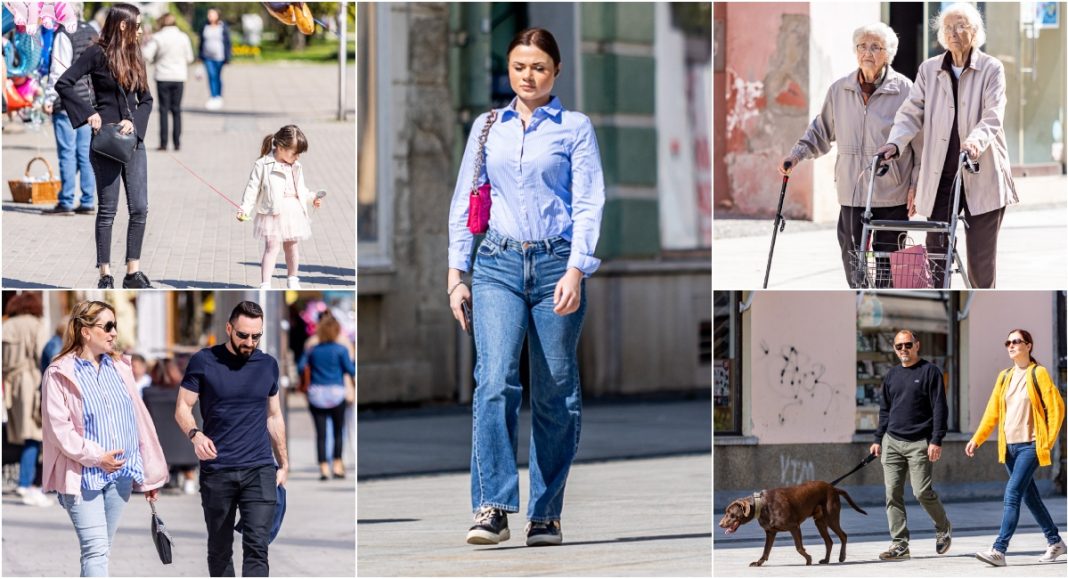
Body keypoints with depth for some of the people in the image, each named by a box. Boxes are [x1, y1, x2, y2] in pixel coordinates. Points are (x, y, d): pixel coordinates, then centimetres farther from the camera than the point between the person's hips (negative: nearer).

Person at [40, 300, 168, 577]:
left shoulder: (119, 367, 9)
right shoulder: (60, 374, -8)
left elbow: (139, 419, 11)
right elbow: (59, 427, -13)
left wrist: (150, 474, 10)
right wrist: (96, 457, -19)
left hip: (121, 474, 6)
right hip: (83, 476, -6)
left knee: (100, 549, 12)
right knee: (96, 550, -13)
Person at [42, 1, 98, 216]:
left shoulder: (63, 35, -11)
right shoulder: (93, 34, 12)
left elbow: (58, 70, -14)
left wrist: (49, 98, -8)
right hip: (89, 103, 7)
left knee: (67, 153, -5)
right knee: (86, 153, 9)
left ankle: (66, 202, -5)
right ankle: (87, 202, 9)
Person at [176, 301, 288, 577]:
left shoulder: (268, 365, 9)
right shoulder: (203, 362, -1)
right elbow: (182, 408, 0)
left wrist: (283, 463, 18)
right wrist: (195, 434, -20)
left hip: (259, 470, 1)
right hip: (216, 471, -1)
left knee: (257, 547, -12)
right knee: (219, 549, 8)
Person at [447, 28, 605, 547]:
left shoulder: (575, 128, 5)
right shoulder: (487, 127, 14)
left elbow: (589, 204, -1)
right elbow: (464, 201, 16)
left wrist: (575, 272, -13)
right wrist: (456, 272, 8)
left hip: (556, 264, -1)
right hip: (499, 264, 1)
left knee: (556, 393, 2)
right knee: (495, 379, -16)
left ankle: (546, 516, 10)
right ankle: (493, 510, -21)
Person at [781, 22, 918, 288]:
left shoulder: (904, 90, -3)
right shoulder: (839, 90, 7)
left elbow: (922, 143, 1)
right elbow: (822, 131, 22)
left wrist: (916, 184, -4)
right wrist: (798, 153, 9)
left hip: (892, 198, -4)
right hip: (851, 196, 4)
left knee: (886, 269, -5)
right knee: (854, 267, 6)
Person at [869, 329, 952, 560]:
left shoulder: (930, 372, -2)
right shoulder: (891, 376, 15)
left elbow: (940, 408, -6)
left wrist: (936, 440, -13)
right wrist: (878, 439, 16)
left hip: (919, 443, -5)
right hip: (892, 443, 5)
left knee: (922, 491, -10)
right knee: (893, 494, -2)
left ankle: (944, 528, 17)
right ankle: (900, 544, 1)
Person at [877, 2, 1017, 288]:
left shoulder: (991, 69, 0)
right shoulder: (929, 70, 9)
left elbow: (993, 117, -13)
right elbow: (912, 112, 3)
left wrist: (976, 140, -33)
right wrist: (895, 142, -16)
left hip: (981, 177, -2)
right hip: (940, 176, 2)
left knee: (981, 258, 1)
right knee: (935, 254, -3)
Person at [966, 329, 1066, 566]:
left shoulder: (1038, 373, -6)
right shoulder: (1005, 377, 12)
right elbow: (992, 412, 12)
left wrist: (1048, 441, -10)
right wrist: (977, 439, 3)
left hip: (1031, 446, -7)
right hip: (1010, 446, 7)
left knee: (1012, 493, -16)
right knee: (1030, 496, 12)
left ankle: (999, 550, -22)